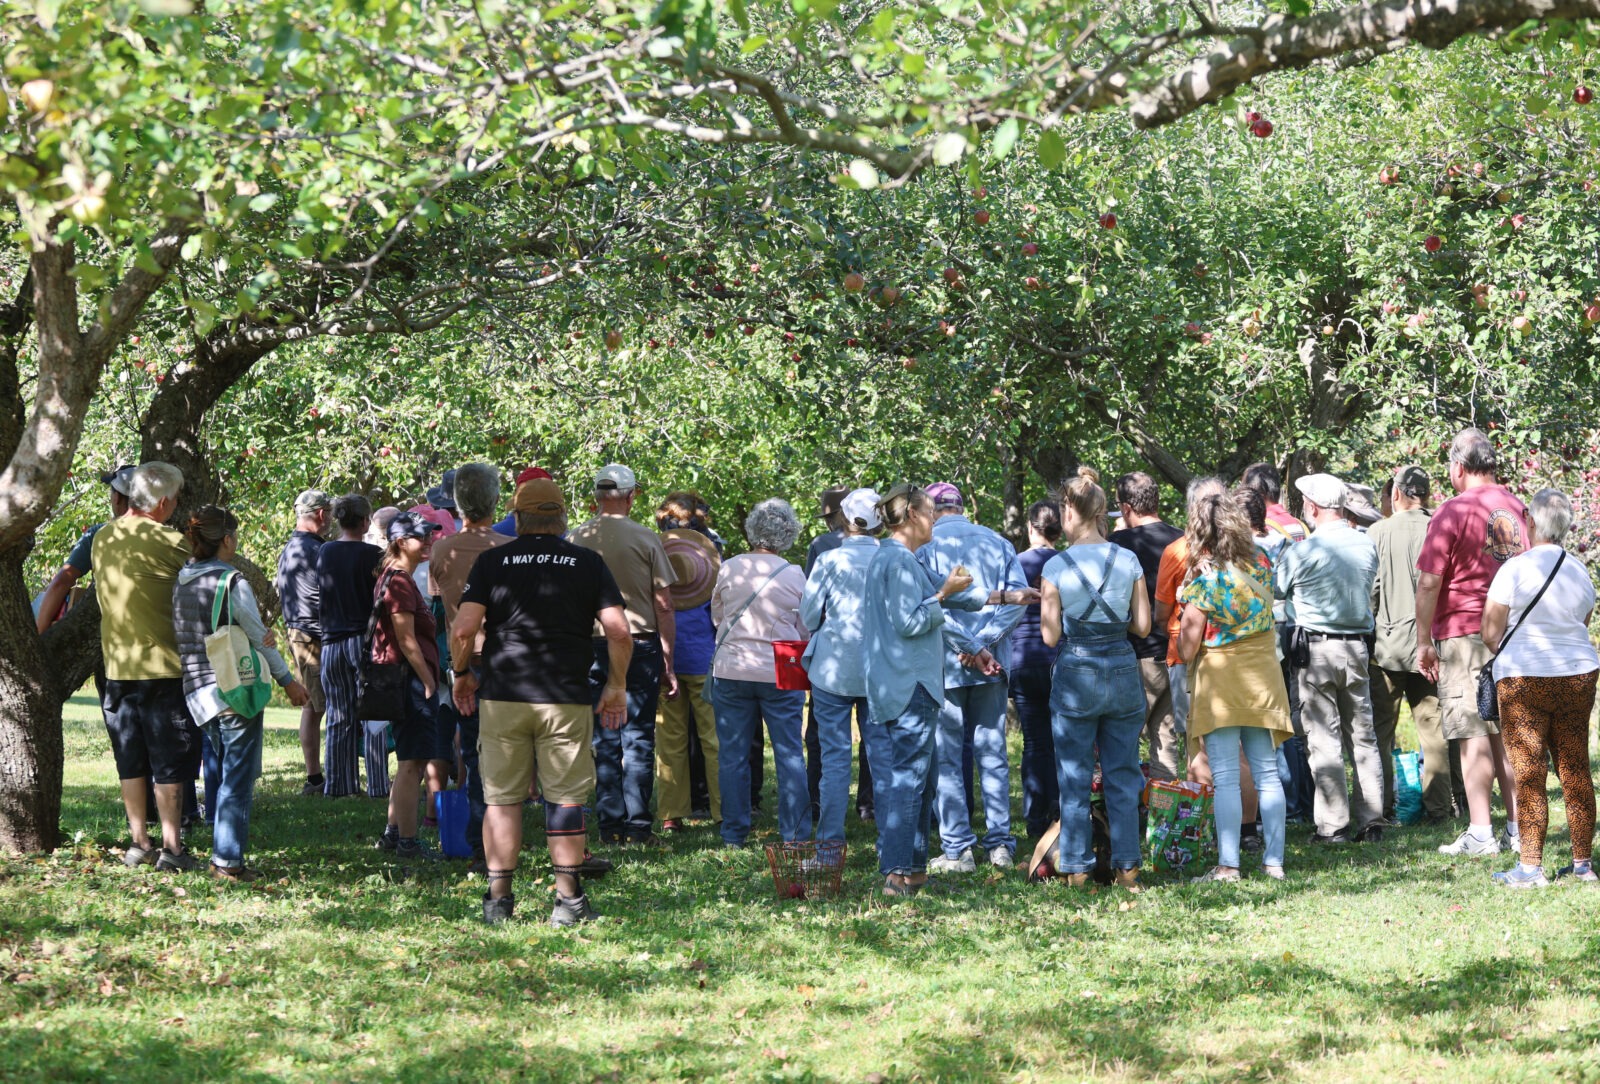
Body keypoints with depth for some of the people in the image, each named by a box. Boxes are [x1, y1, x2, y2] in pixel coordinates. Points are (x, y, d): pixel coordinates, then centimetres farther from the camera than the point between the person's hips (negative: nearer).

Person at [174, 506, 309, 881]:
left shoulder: (180, 584, 7)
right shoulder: (233, 584, -13)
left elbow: (181, 639, 14)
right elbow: (260, 640, -7)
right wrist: (288, 681, 5)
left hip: (199, 693, 7)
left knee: (225, 772, 19)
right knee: (238, 778, -1)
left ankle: (222, 854, 20)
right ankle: (228, 860, -2)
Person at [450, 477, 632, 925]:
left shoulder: (491, 561, 3)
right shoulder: (589, 563, 4)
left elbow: (463, 628, -5)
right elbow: (619, 632, -3)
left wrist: (461, 674, 12)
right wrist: (617, 686, 9)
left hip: (501, 695, 0)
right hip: (566, 699, 0)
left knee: (502, 797, 7)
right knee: (565, 798, 5)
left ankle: (498, 898, 7)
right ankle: (568, 900, 6)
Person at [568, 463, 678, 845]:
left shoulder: (576, 540, 1)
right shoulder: (646, 539, -5)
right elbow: (664, 607, -4)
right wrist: (669, 664, 2)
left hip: (593, 645, 2)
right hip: (641, 644, -2)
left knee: (604, 739, 8)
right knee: (639, 737, 3)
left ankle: (610, 823, 8)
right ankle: (637, 824, 1)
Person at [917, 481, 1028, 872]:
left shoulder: (926, 546, -4)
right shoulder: (997, 542, 8)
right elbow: (1019, 594, -3)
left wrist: (974, 648, -13)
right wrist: (985, 643, -9)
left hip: (944, 664, -4)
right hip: (992, 668, 4)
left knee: (946, 759, 3)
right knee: (992, 755, 10)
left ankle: (958, 850, 1)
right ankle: (1000, 845, 8)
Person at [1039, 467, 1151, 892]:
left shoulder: (1056, 567, -8)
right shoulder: (1128, 560, -1)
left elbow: (1050, 636, -7)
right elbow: (1143, 626, 2)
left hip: (1075, 676, -2)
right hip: (1123, 670, 3)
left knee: (1074, 777, 6)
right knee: (1122, 776, 9)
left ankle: (1077, 867, 9)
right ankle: (1126, 865, 10)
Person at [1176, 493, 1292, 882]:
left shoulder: (1203, 580, -14)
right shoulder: (1261, 563, 0)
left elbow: (1187, 650, -10)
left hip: (1219, 679, -5)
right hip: (1263, 676, 5)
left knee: (1226, 778, -3)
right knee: (1267, 773, 8)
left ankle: (1228, 865, -6)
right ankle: (1274, 860, 9)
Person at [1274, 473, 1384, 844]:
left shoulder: (1301, 552, -13)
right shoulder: (1367, 546, 3)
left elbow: (1275, 590, 2)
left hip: (1317, 648, -5)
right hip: (1357, 647, 5)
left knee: (1323, 738, -1)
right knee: (1363, 736, 11)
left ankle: (1334, 824, -3)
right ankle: (1371, 820, 11)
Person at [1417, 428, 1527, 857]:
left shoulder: (1452, 512, -10)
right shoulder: (1517, 508, 10)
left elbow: (1429, 582, -12)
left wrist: (1424, 641, -6)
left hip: (1464, 633, -6)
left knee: (1473, 736, -4)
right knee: (1508, 732, 10)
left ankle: (1480, 833, -5)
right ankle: (1518, 828, 11)